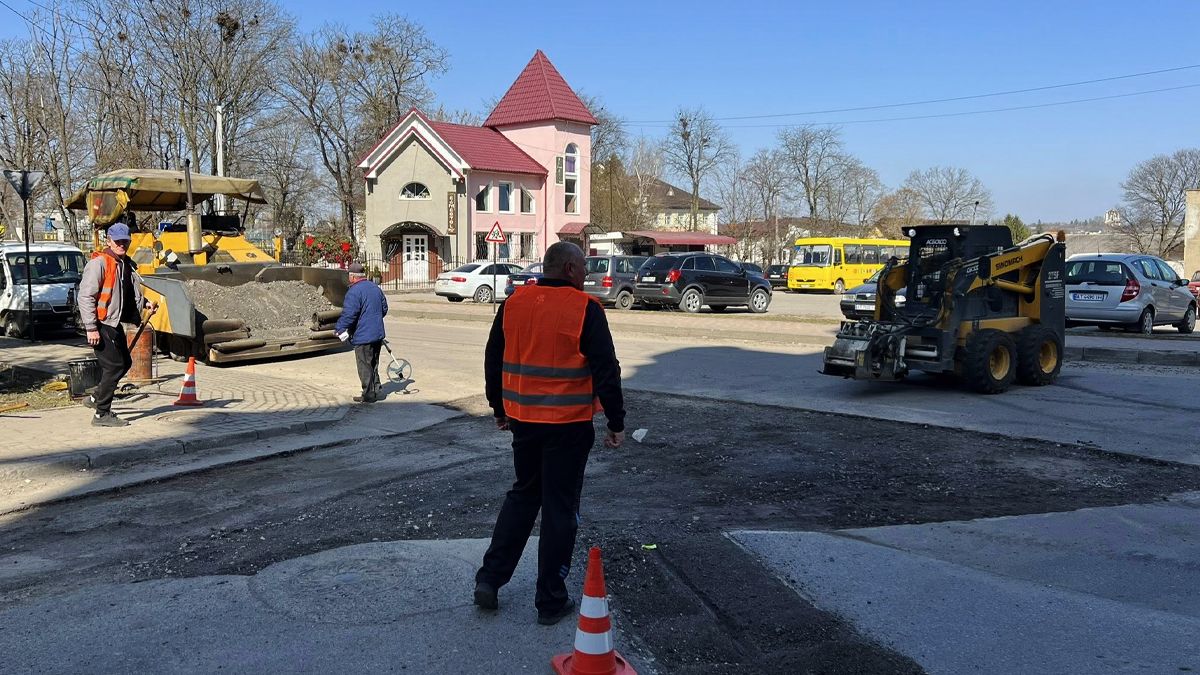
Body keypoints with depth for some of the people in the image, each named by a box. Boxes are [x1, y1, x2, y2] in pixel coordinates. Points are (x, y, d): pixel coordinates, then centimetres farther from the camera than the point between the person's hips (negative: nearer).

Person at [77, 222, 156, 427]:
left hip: (114, 323, 9)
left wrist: (145, 303, 11)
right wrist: (91, 328, -22)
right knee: (114, 366, -9)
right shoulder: (99, 263, -14)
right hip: (100, 324, -9)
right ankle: (101, 414, 0)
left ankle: (95, 398, 32)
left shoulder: (127, 264, 14)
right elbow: (85, 296, -19)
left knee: (124, 363, 16)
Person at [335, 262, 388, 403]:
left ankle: (368, 395, 4)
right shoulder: (376, 288, 9)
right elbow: (384, 309, 18)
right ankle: (375, 391, 23)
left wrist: (339, 329, -12)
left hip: (363, 337, -8)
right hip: (378, 334, 8)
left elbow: (349, 314, -23)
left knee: (365, 367, 0)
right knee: (373, 365, 18)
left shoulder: (354, 292, -17)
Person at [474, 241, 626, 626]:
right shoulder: (584, 309, -11)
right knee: (560, 507, 5)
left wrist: (499, 409, 24)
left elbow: (493, 361, 13)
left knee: (523, 494, 22)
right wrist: (616, 423, -3)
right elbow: (606, 371, -11)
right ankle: (551, 601, 13)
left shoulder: (513, 303, 5)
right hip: (568, 425, -5)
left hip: (522, 420, 5)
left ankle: (490, 578, 20)